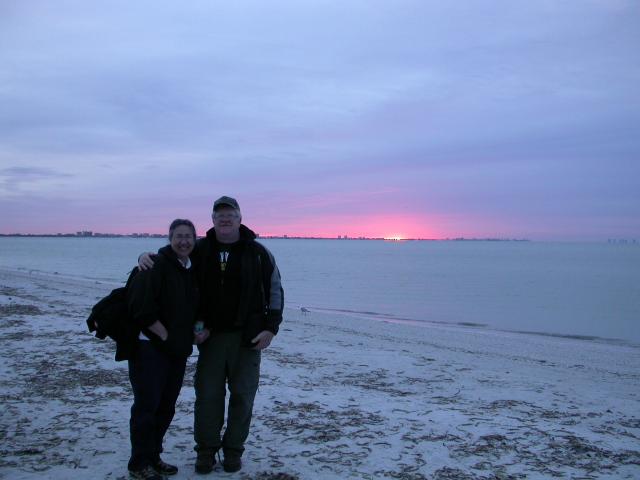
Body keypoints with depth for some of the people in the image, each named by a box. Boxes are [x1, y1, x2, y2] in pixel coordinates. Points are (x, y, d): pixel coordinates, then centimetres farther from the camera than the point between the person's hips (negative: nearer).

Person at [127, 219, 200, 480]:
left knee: (166, 407, 14)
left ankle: (153, 457, 27)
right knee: (147, 406, -2)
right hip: (150, 348, -8)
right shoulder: (156, 265, -13)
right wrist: (166, 336, -17)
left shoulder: (192, 270, 11)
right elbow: (142, 308, -22)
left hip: (178, 350, 8)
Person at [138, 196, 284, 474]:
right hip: (211, 336, 1)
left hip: (248, 336, -1)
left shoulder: (258, 252, -1)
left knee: (242, 394, 5)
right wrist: (146, 256, -10)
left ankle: (233, 450, 20)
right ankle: (206, 450, 18)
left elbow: (275, 290, 3)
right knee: (208, 394, 3)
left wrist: (270, 328, -4)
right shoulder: (199, 250, 2)